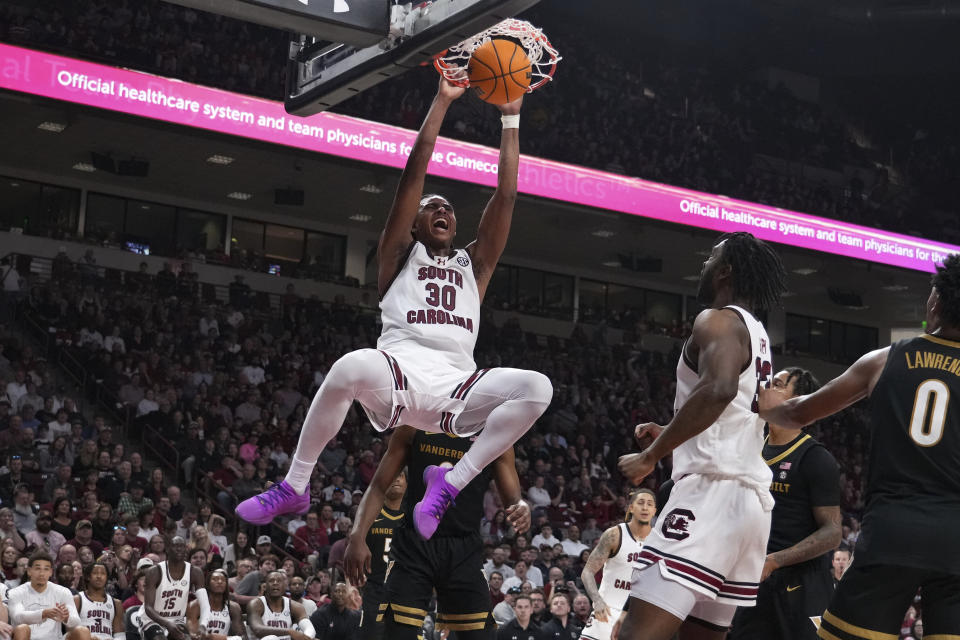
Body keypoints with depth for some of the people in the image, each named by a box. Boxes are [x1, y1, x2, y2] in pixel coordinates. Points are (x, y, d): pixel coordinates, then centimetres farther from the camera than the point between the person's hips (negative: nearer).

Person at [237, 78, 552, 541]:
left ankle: (452, 481, -16)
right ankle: (294, 487, -17)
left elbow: (506, 195, 22)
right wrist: (442, 101, 12)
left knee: (537, 388, -24)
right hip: (400, 367, -3)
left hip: (456, 385, 3)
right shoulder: (400, 254, 21)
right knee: (352, 368, -38)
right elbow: (415, 170, 12)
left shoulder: (473, 264, 29)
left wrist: (510, 117, 21)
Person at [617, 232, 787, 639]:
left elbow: (720, 389, -26)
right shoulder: (756, 335, 25)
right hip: (752, 497, 10)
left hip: (714, 491, -10)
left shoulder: (718, 320, -5)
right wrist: (667, 434, 34)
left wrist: (651, 455, -20)